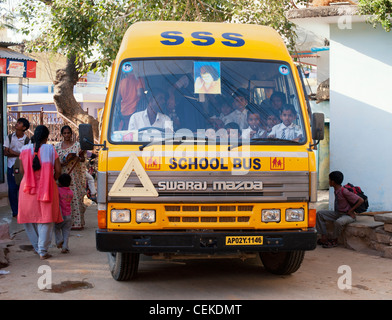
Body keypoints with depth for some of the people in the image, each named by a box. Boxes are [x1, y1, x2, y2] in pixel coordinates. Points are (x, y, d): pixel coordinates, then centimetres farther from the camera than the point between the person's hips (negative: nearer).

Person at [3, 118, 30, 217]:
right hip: (11, 167, 2)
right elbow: (6, 152, 1)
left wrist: (12, 152, -13)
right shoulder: (10, 137, 6)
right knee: (12, 189, 1)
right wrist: (19, 154, -12)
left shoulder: (27, 140, -1)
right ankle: (15, 212, 11)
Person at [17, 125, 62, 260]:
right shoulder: (50, 149, -5)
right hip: (46, 188, -2)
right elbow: (58, 170, -5)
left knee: (29, 218, 17)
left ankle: (37, 247, 23)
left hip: (28, 188, 2)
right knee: (45, 219, 4)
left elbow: (22, 170, 8)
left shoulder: (25, 149, 1)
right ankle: (43, 251, 2)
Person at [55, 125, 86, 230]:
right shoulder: (57, 146, 11)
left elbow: (83, 159, 5)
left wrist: (77, 158, -17)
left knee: (76, 197, -6)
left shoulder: (77, 145, 4)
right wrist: (61, 163, -9)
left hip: (75, 175, -2)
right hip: (62, 174, 2)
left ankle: (77, 222, -2)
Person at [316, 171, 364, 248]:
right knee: (319, 214, -5)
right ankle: (324, 238, -7)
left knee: (338, 222, -40)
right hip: (337, 213, 9)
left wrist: (351, 210, -18)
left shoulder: (344, 192, -23)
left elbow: (361, 200, -23)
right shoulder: (336, 190, 3)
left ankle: (334, 240, -13)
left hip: (347, 215, -9)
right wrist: (335, 211, 9)